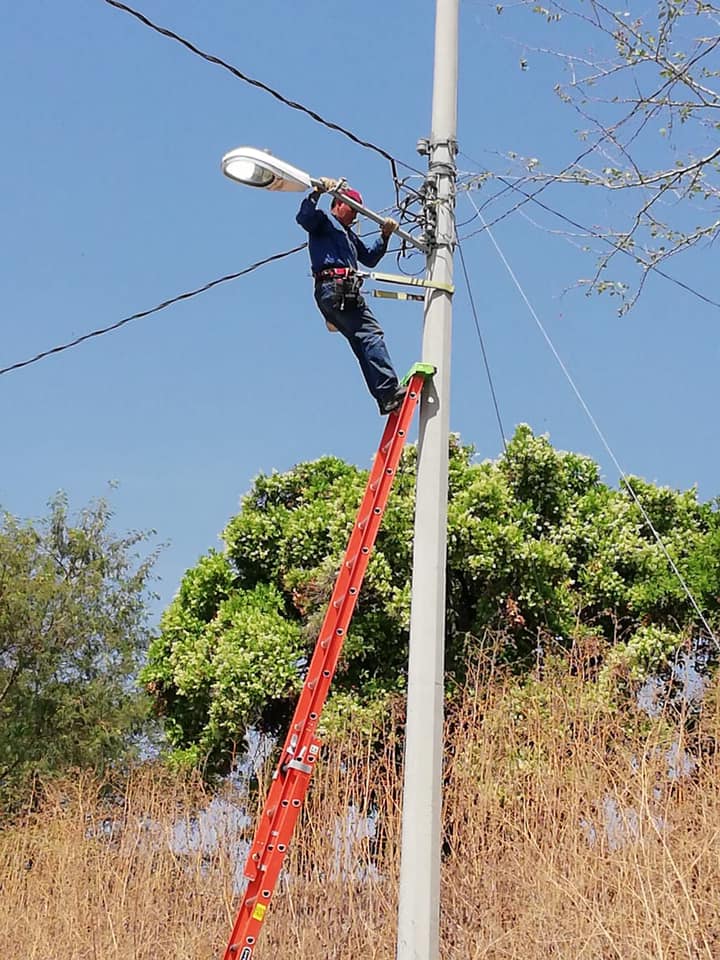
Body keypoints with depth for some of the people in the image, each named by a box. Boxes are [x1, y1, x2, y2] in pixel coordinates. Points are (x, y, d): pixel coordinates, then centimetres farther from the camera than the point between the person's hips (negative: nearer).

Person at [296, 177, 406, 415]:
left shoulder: (349, 234, 35)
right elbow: (303, 217, -13)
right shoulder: (323, 221, 8)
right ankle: (390, 391, -27)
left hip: (346, 292, 10)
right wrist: (317, 193, -24)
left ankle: (385, 399, -2)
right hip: (334, 287, -10)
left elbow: (369, 258, 37)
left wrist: (384, 236, 25)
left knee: (363, 343, 2)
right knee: (371, 334, -19)